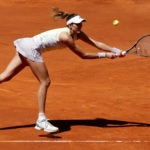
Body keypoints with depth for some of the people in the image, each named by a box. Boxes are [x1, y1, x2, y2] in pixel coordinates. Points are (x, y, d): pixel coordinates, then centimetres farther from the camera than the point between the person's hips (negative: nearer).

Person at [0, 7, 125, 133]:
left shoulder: (77, 34, 2)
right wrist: (105, 55, -15)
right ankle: (41, 120, -1)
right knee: (45, 82, -5)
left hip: (27, 46, 9)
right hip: (31, 49, -9)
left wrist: (116, 51, -8)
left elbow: (96, 44, -1)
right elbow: (83, 55, -19)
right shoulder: (65, 36, -23)